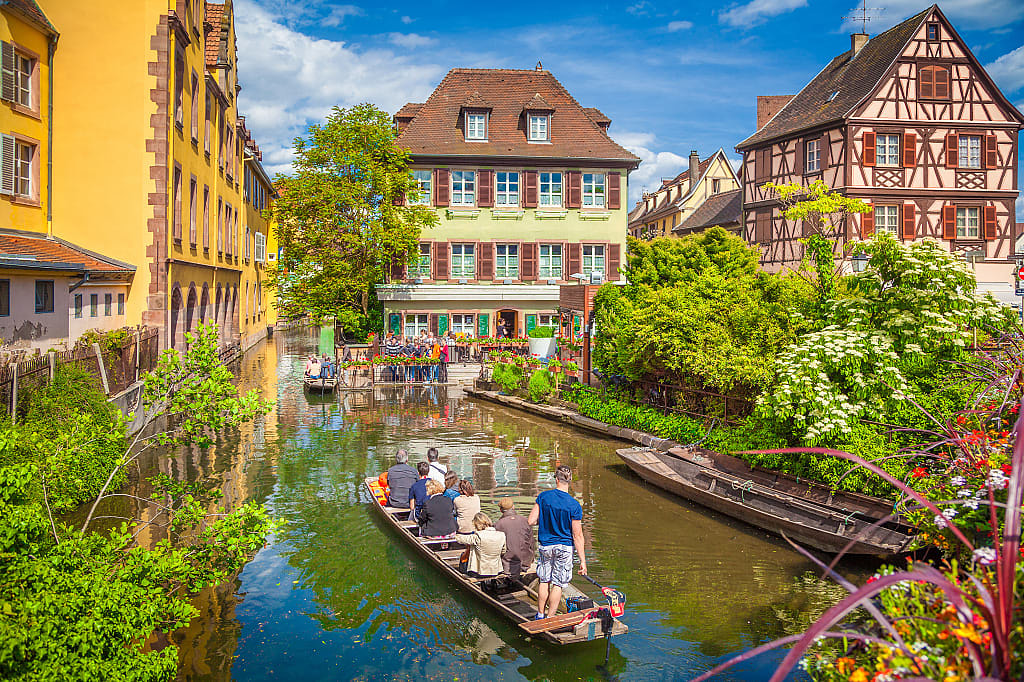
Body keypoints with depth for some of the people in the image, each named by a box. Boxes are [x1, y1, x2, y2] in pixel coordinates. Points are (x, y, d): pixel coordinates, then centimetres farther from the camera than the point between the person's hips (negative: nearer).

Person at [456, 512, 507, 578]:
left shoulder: (478, 537, -21)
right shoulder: (501, 535, -9)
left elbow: (462, 539, -7)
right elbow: (503, 552, 4)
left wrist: (456, 535, 15)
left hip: (481, 573, -5)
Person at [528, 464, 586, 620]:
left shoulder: (543, 496, -11)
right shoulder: (574, 505, -16)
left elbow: (531, 521, -10)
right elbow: (578, 535, -14)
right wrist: (582, 560, -8)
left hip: (545, 545, 2)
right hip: (564, 547, -2)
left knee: (544, 581, 18)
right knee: (558, 584, 9)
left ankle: (540, 615, 28)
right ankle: (549, 618, 14)